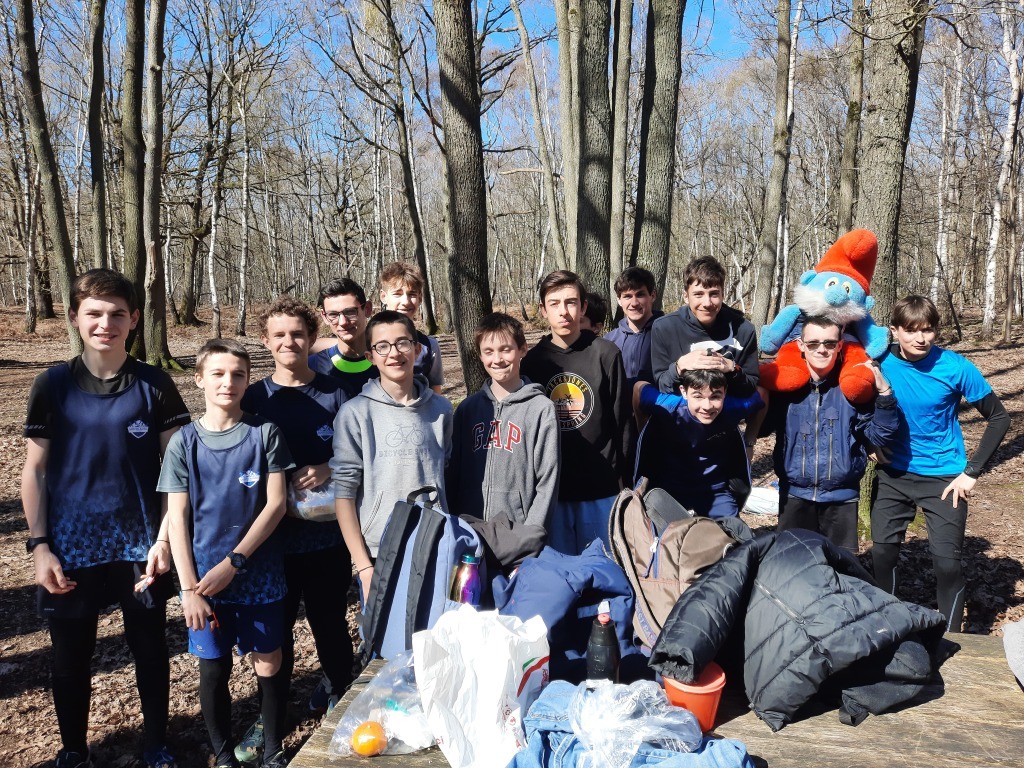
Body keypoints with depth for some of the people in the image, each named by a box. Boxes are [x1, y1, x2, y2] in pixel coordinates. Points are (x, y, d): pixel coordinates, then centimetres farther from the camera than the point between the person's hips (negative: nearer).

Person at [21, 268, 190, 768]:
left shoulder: (154, 385, -3)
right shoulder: (52, 385, -2)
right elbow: (34, 470, 1)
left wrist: (165, 540, -9)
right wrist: (38, 545, -4)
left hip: (140, 544, 0)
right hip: (71, 546, 1)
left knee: (149, 648, 13)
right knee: (71, 656, 14)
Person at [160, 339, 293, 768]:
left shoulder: (264, 434, -3)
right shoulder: (184, 442, -1)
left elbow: (276, 504, -7)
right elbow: (177, 519, -2)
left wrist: (232, 563, -13)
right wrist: (189, 587, -9)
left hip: (259, 574, -1)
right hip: (204, 577, 1)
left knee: (268, 665, 8)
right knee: (213, 669, 10)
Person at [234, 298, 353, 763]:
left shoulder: (334, 395, 0)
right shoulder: (253, 400, 2)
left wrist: (327, 471, -15)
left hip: (327, 533, -1)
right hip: (274, 536, 1)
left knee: (330, 621, 11)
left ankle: (339, 691, 33)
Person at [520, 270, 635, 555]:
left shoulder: (606, 354, -3)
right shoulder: (533, 361, 3)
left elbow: (623, 421, 0)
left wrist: (623, 476, 0)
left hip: (602, 489, -1)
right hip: (551, 488, 2)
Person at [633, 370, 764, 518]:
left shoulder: (733, 408, -23)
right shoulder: (667, 407, -27)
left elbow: (760, 395, -2)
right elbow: (639, 388, -9)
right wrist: (646, 434, 3)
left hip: (715, 487, 1)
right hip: (669, 486, -1)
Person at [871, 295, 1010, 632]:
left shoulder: (956, 367, -15)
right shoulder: (881, 361, -10)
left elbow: (999, 418, -6)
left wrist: (972, 472, -10)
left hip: (944, 476, -2)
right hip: (894, 472, 2)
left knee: (948, 562, -3)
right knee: (882, 553, 6)